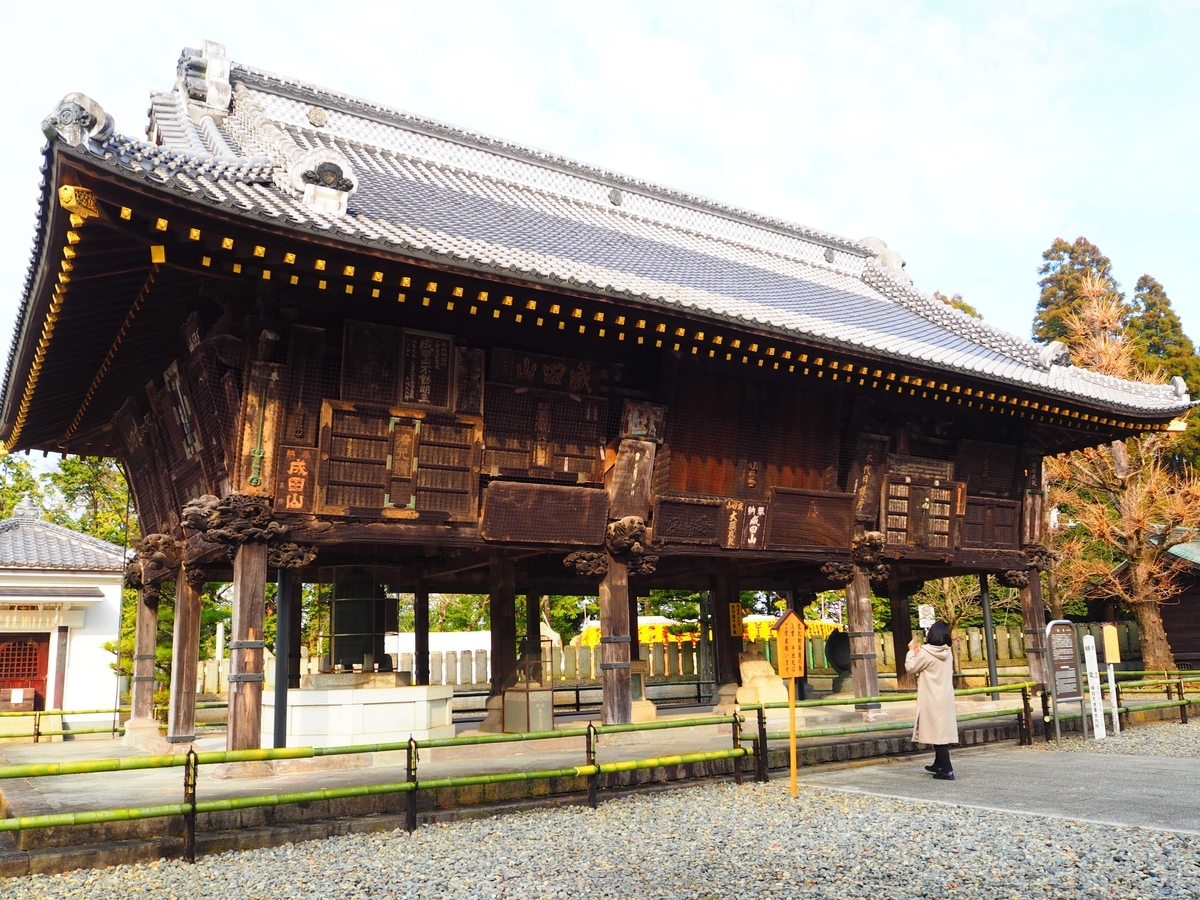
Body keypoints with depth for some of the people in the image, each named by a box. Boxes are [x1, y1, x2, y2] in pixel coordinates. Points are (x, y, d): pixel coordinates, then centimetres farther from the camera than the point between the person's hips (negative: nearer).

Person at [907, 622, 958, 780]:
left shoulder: (926, 653, -16)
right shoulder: (948, 653, 6)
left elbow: (911, 667, -5)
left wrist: (912, 651, 6)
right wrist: (919, 652, 10)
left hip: (932, 700, -8)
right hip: (945, 698, 8)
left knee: (937, 732, -6)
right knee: (942, 731, 17)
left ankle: (947, 770, -9)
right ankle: (939, 764, 29)